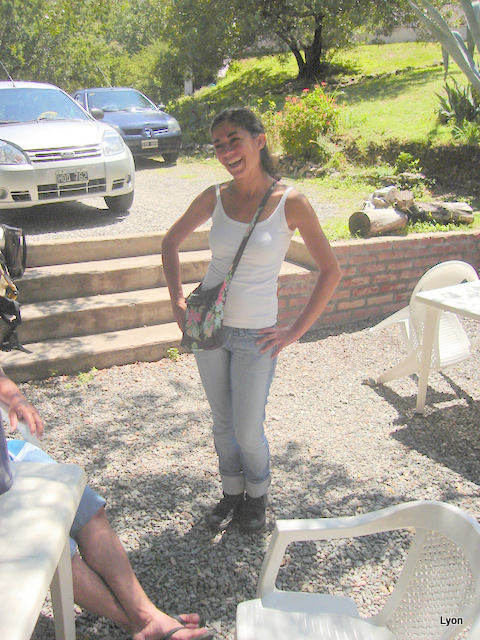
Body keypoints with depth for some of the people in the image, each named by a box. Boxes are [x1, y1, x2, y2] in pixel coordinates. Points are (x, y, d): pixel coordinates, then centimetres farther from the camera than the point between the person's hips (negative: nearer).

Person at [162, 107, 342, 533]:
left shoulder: (291, 202, -13)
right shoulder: (215, 198, -3)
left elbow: (331, 271, -8)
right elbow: (171, 243, 13)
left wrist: (296, 332, -9)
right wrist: (177, 300, 5)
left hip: (255, 336, -3)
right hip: (208, 327, 3)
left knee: (248, 433, 6)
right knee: (222, 422, 17)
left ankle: (257, 494, 37)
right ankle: (232, 492, 41)